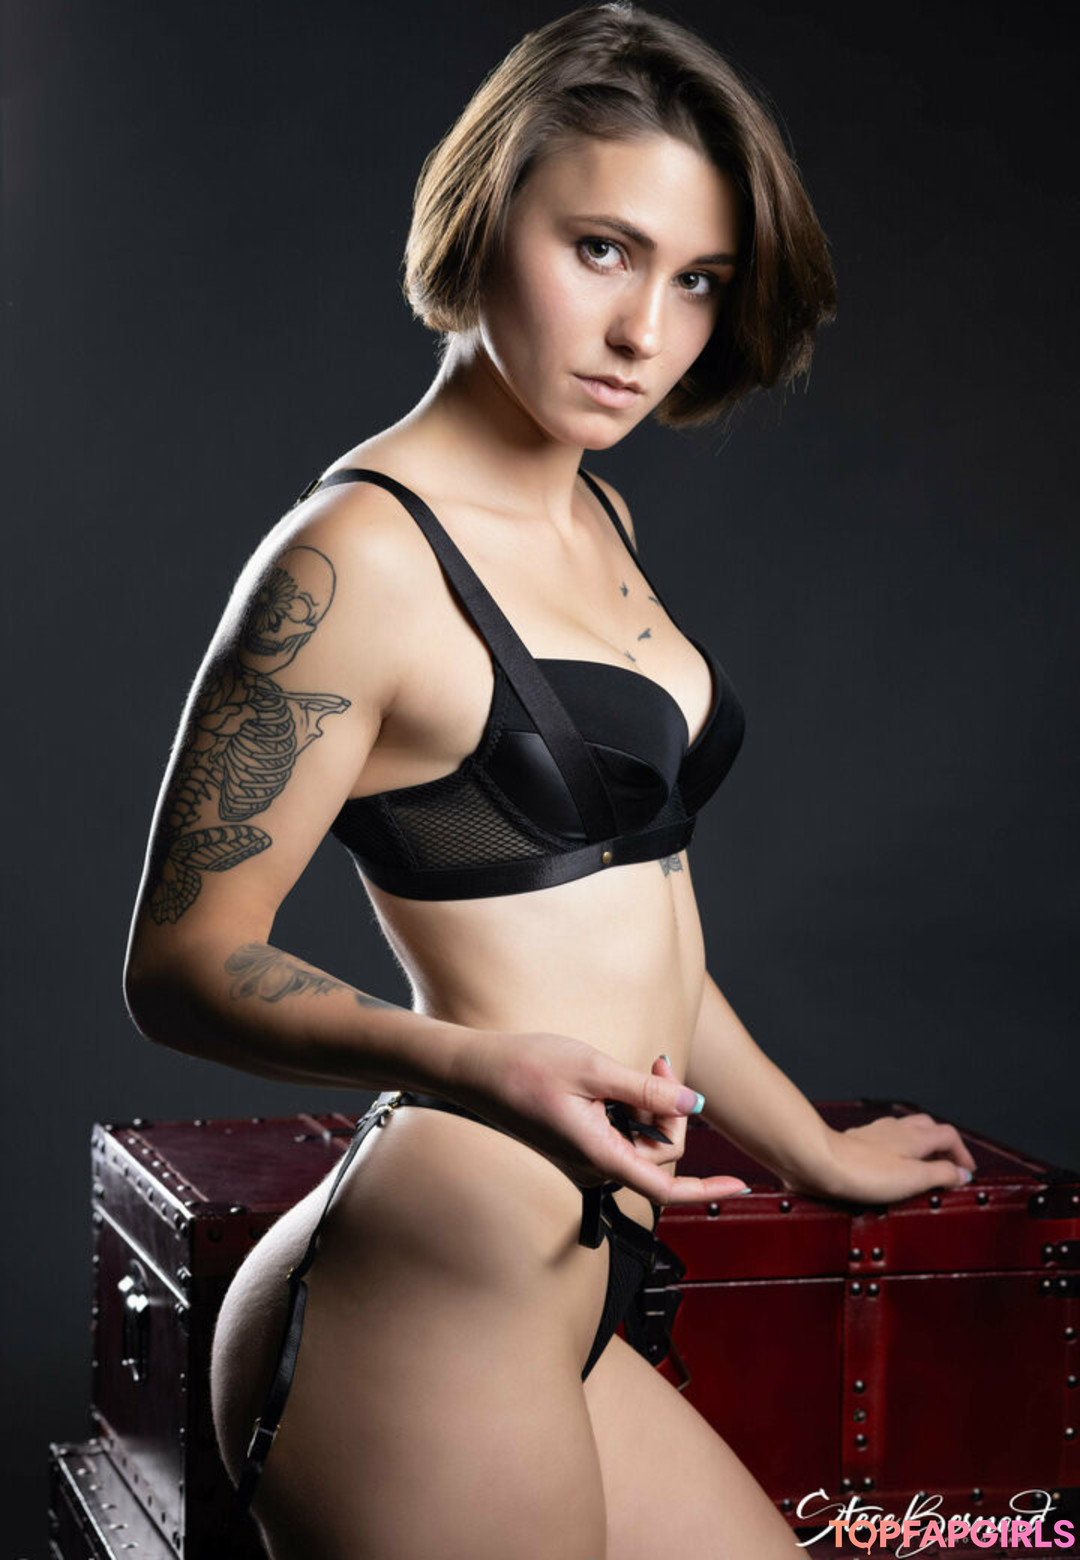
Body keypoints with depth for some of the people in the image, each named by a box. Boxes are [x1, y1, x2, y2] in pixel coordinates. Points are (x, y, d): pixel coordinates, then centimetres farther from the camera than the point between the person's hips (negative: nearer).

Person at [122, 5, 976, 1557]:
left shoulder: (599, 524, 15)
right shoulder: (358, 555, -13)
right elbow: (184, 958, -14)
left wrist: (814, 1149, 31)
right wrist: (480, 1067, -31)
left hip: (550, 1313, 9)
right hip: (424, 1328, -9)